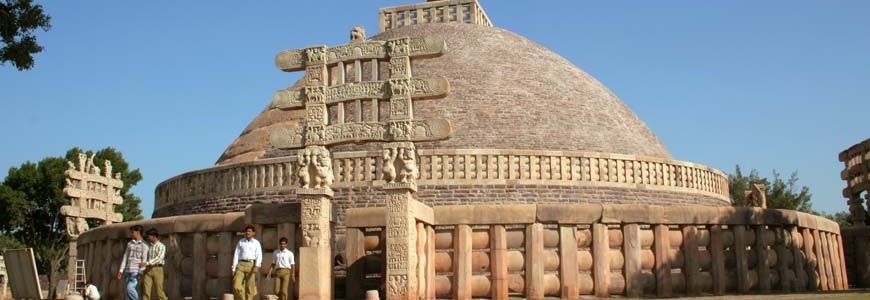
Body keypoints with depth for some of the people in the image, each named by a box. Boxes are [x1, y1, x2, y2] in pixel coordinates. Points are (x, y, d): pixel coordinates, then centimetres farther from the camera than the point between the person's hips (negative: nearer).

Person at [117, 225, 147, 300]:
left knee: (130, 288, -20)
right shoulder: (129, 244, 14)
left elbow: (144, 260, -6)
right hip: (127, 271, 6)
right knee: (128, 290, 4)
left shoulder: (144, 245, -2)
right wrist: (121, 270, 8)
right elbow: (125, 257, 14)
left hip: (136, 271, -6)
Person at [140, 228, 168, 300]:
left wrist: (147, 263, -32)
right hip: (148, 270, 5)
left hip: (157, 269, -5)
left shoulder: (161, 246, -4)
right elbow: (145, 259, 20)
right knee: (146, 290, -6)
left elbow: (159, 258, -19)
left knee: (159, 291, -1)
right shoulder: (148, 246, 14)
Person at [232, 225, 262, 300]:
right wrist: (234, 268, 4)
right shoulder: (241, 242, 14)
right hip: (241, 264, 1)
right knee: (236, 286, -11)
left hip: (251, 264, -1)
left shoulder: (256, 243, 9)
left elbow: (259, 255, 0)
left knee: (250, 288, -1)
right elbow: (236, 255, 12)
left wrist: (257, 266, -17)